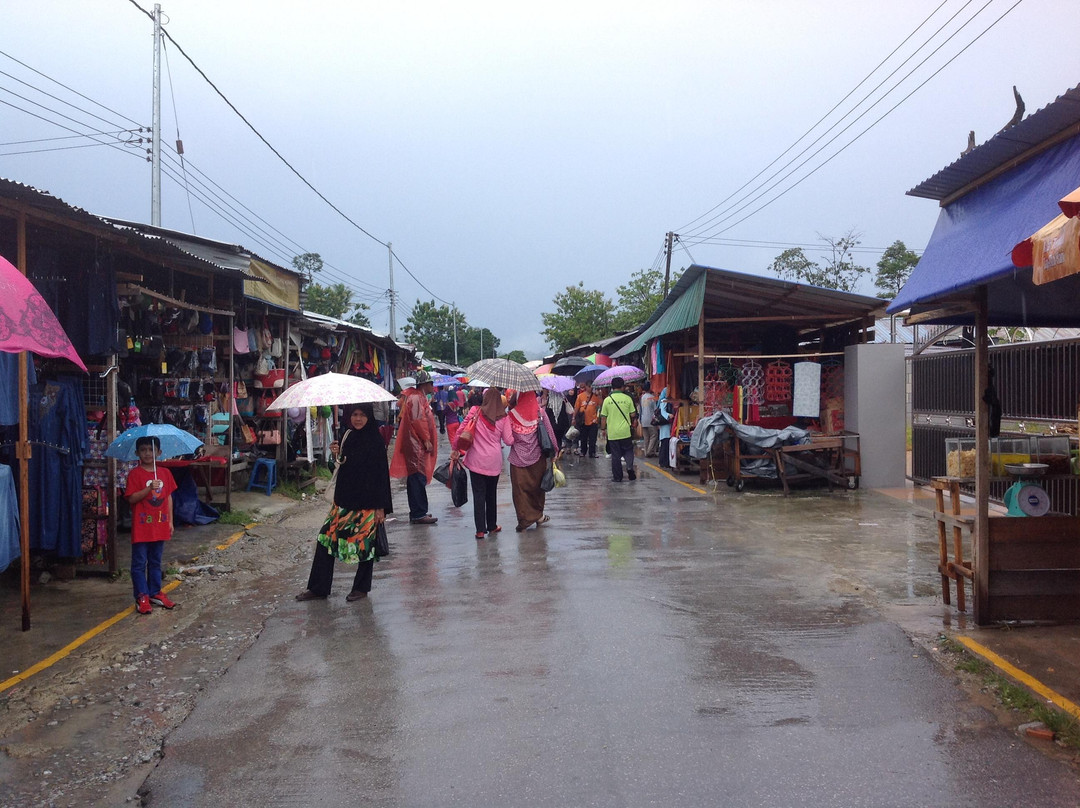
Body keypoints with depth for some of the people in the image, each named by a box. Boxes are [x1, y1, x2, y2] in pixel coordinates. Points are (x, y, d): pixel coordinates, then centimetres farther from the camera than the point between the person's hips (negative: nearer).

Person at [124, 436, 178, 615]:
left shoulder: (165, 473, 7)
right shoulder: (135, 474, -7)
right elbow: (131, 498, -14)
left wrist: (170, 522, 10)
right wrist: (149, 488, -27)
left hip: (160, 526, 4)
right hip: (141, 527, -4)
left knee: (155, 562, 15)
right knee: (139, 563, 2)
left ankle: (155, 593, 24)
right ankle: (142, 597, 8)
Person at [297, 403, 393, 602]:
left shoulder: (375, 441, -10)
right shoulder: (347, 437, 7)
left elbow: (382, 473, -11)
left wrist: (381, 506, -13)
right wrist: (337, 453, -4)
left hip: (366, 502, -6)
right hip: (344, 499, 6)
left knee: (364, 544, 4)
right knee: (326, 538, 3)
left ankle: (361, 588, 22)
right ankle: (318, 589, 11)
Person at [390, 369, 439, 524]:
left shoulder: (420, 397, 20)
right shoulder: (416, 398, -13)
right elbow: (418, 420, -20)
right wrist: (426, 440, -19)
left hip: (418, 446, 11)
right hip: (416, 446, -11)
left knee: (417, 479, 13)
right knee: (418, 478, -10)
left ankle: (417, 513, 19)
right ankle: (418, 514, -9)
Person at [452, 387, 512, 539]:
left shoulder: (475, 411, -4)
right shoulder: (503, 418, -2)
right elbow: (508, 441, -1)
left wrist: (456, 450, 3)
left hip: (476, 460, -1)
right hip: (494, 462, 2)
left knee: (479, 494, 1)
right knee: (491, 494, 17)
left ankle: (480, 530, -4)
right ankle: (492, 526, 25)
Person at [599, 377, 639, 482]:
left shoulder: (607, 400, -2)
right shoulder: (627, 398, -3)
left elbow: (603, 417, 1)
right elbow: (633, 415, 3)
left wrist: (603, 428, 14)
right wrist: (632, 422, 24)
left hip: (612, 433, 0)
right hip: (626, 431, 0)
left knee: (615, 455, 6)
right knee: (628, 451, 15)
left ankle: (617, 477, 9)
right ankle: (629, 466, -9)